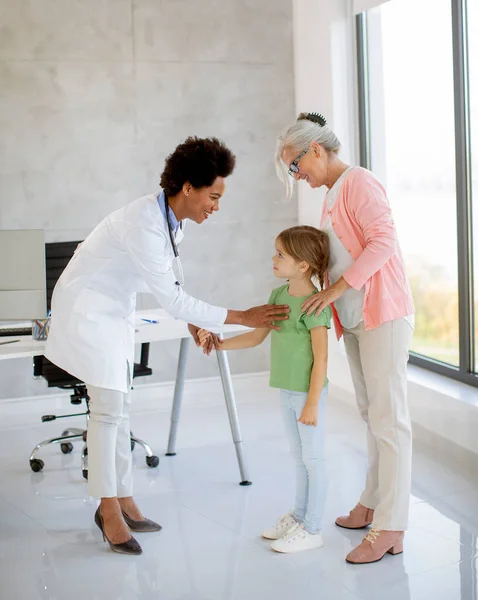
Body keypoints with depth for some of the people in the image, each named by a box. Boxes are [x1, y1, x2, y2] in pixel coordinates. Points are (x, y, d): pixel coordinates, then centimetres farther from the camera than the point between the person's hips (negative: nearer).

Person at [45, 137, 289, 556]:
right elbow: (172, 299, -31)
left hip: (116, 309, 9)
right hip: (88, 307, -9)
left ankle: (123, 501, 17)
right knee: (108, 408, -7)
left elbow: (172, 274, 12)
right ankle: (110, 511, 5)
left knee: (120, 406, 10)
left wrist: (194, 323, 5)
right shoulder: (144, 225, -32)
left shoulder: (172, 218, -4)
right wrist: (242, 317, -29)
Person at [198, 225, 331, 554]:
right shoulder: (279, 295, 5)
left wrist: (312, 403, -19)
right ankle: (299, 517, 34)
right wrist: (220, 344, 6)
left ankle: (312, 530, 14)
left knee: (313, 459, 4)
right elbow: (257, 336, 14)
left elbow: (321, 357, -20)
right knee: (300, 458, 20)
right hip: (287, 392, 8)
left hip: (308, 393, -8)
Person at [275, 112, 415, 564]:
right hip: (354, 319, 9)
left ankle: (390, 528, -5)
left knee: (388, 417, -8)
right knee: (371, 414, 14)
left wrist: (335, 290, -22)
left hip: (382, 315, -9)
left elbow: (383, 242, -20)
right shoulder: (330, 196, 17)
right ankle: (373, 502, 24)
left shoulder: (358, 182, -10)